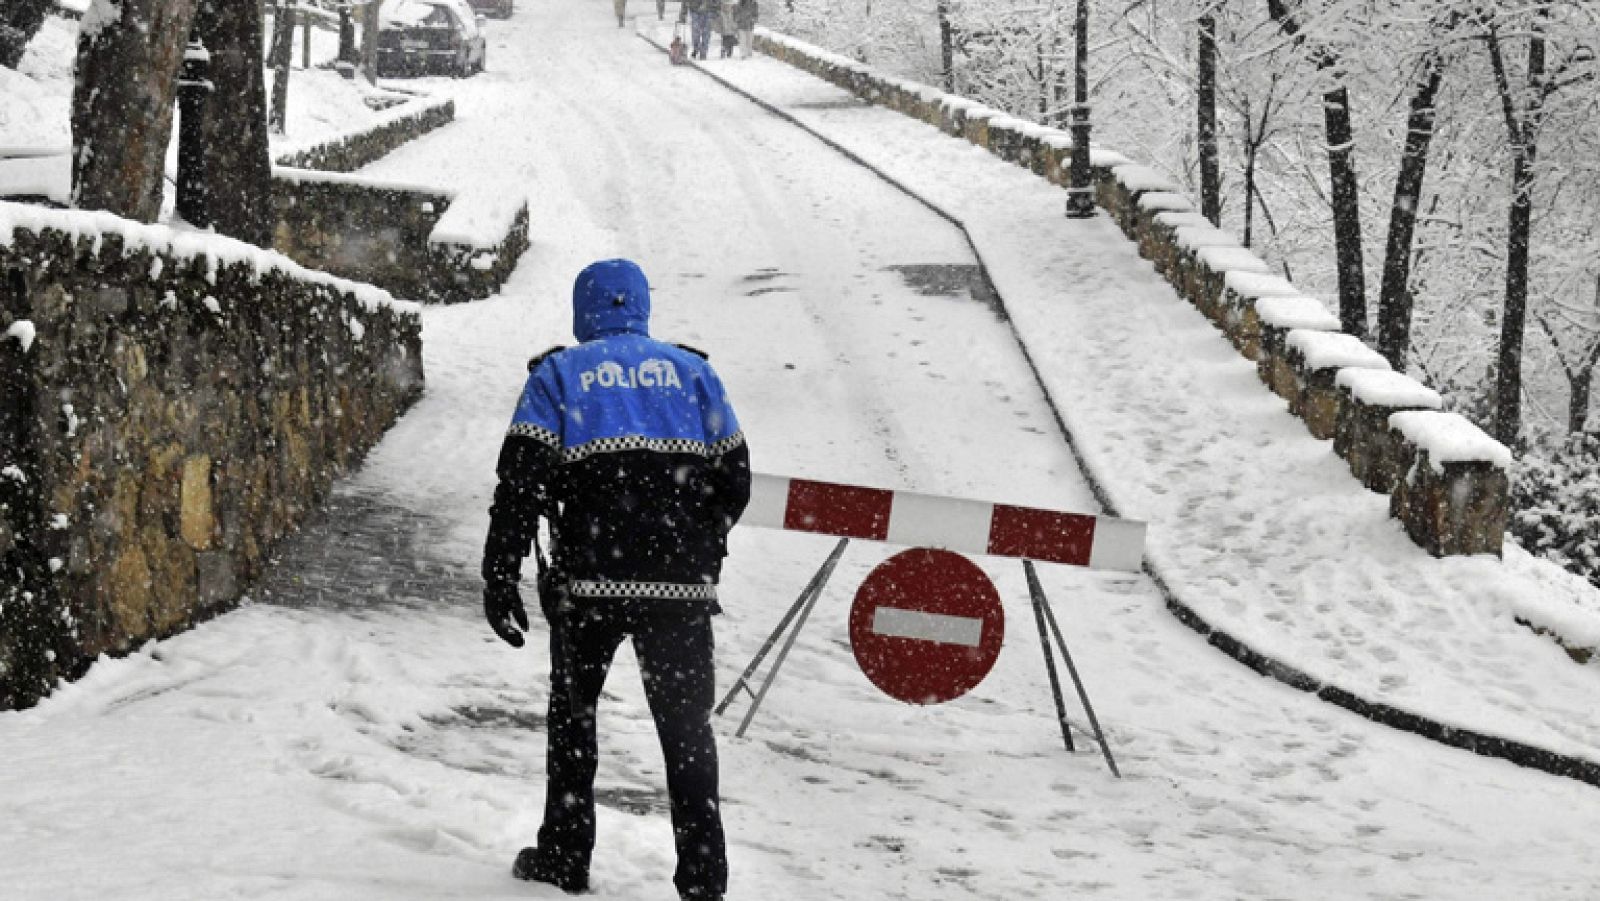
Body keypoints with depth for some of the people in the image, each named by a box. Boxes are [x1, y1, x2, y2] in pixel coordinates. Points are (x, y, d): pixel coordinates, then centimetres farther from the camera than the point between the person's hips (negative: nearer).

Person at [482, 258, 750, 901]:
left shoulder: (557, 376, 4)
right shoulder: (692, 371, 11)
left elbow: (520, 484, -5)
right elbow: (734, 480, 11)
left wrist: (500, 578, -3)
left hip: (588, 582, -1)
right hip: (681, 585, 1)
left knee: (572, 713, 17)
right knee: (686, 725, 8)